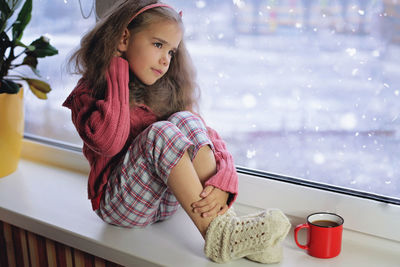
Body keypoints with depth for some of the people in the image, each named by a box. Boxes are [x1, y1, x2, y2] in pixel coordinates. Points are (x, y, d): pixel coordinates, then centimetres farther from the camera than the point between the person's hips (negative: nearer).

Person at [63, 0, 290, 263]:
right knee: (160, 133, -28)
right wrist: (117, 73, -17)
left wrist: (222, 181, -24)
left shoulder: (167, 91, 6)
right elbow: (108, 142, -26)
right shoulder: (88, 94, -4)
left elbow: (210, 138, -4)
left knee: (186, 121, -21)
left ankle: (225, 224, -27)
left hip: (169, 200, 4)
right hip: (121, 206, -3)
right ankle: (215, 235, -31)